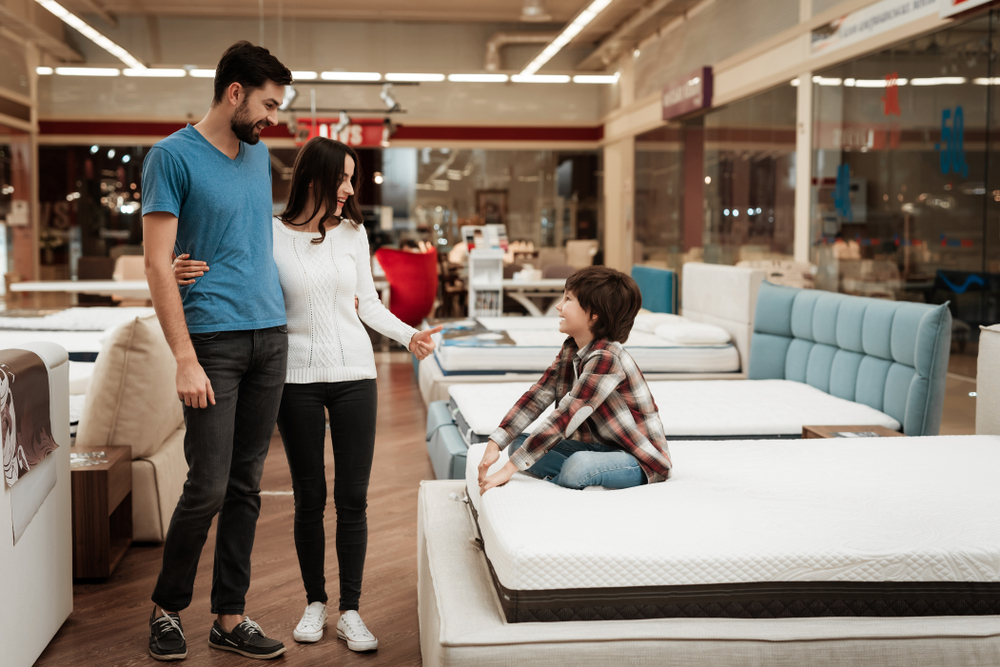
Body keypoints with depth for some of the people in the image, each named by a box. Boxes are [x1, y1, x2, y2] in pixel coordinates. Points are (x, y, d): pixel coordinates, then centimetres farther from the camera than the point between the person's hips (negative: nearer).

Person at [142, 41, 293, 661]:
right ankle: (167, 609, 17)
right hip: (215, 338, -6)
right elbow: (159, 265, -10)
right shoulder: (173, 156, -6)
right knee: (208, 488, -5)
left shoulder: (260, 154, 14)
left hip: (271, 335, 6)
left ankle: (230, 617, 18)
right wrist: (186, 359, -16)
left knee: (246, 487, 9)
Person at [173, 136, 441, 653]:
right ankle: (315, 602, 23)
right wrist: (187, 276, -20)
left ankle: (350, 612, 12)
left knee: (352, 498, 3)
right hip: (297, 378, -2)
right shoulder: (269, 235, -2)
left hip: (354, 374, 2)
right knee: (309, 498, 6)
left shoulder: (352, 233, 7)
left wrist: (408, 335, 2)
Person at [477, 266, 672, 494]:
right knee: (519, 443, -3)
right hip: (598, 447, 9)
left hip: (641, 460, -9)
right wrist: (494, 445, -13)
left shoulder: (606, 358, -26)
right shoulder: (571, 350, 3)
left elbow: (564, 418, -29)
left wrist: (508, 469, -29)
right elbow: (535, 397, -1)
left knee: (578, 466, -38)